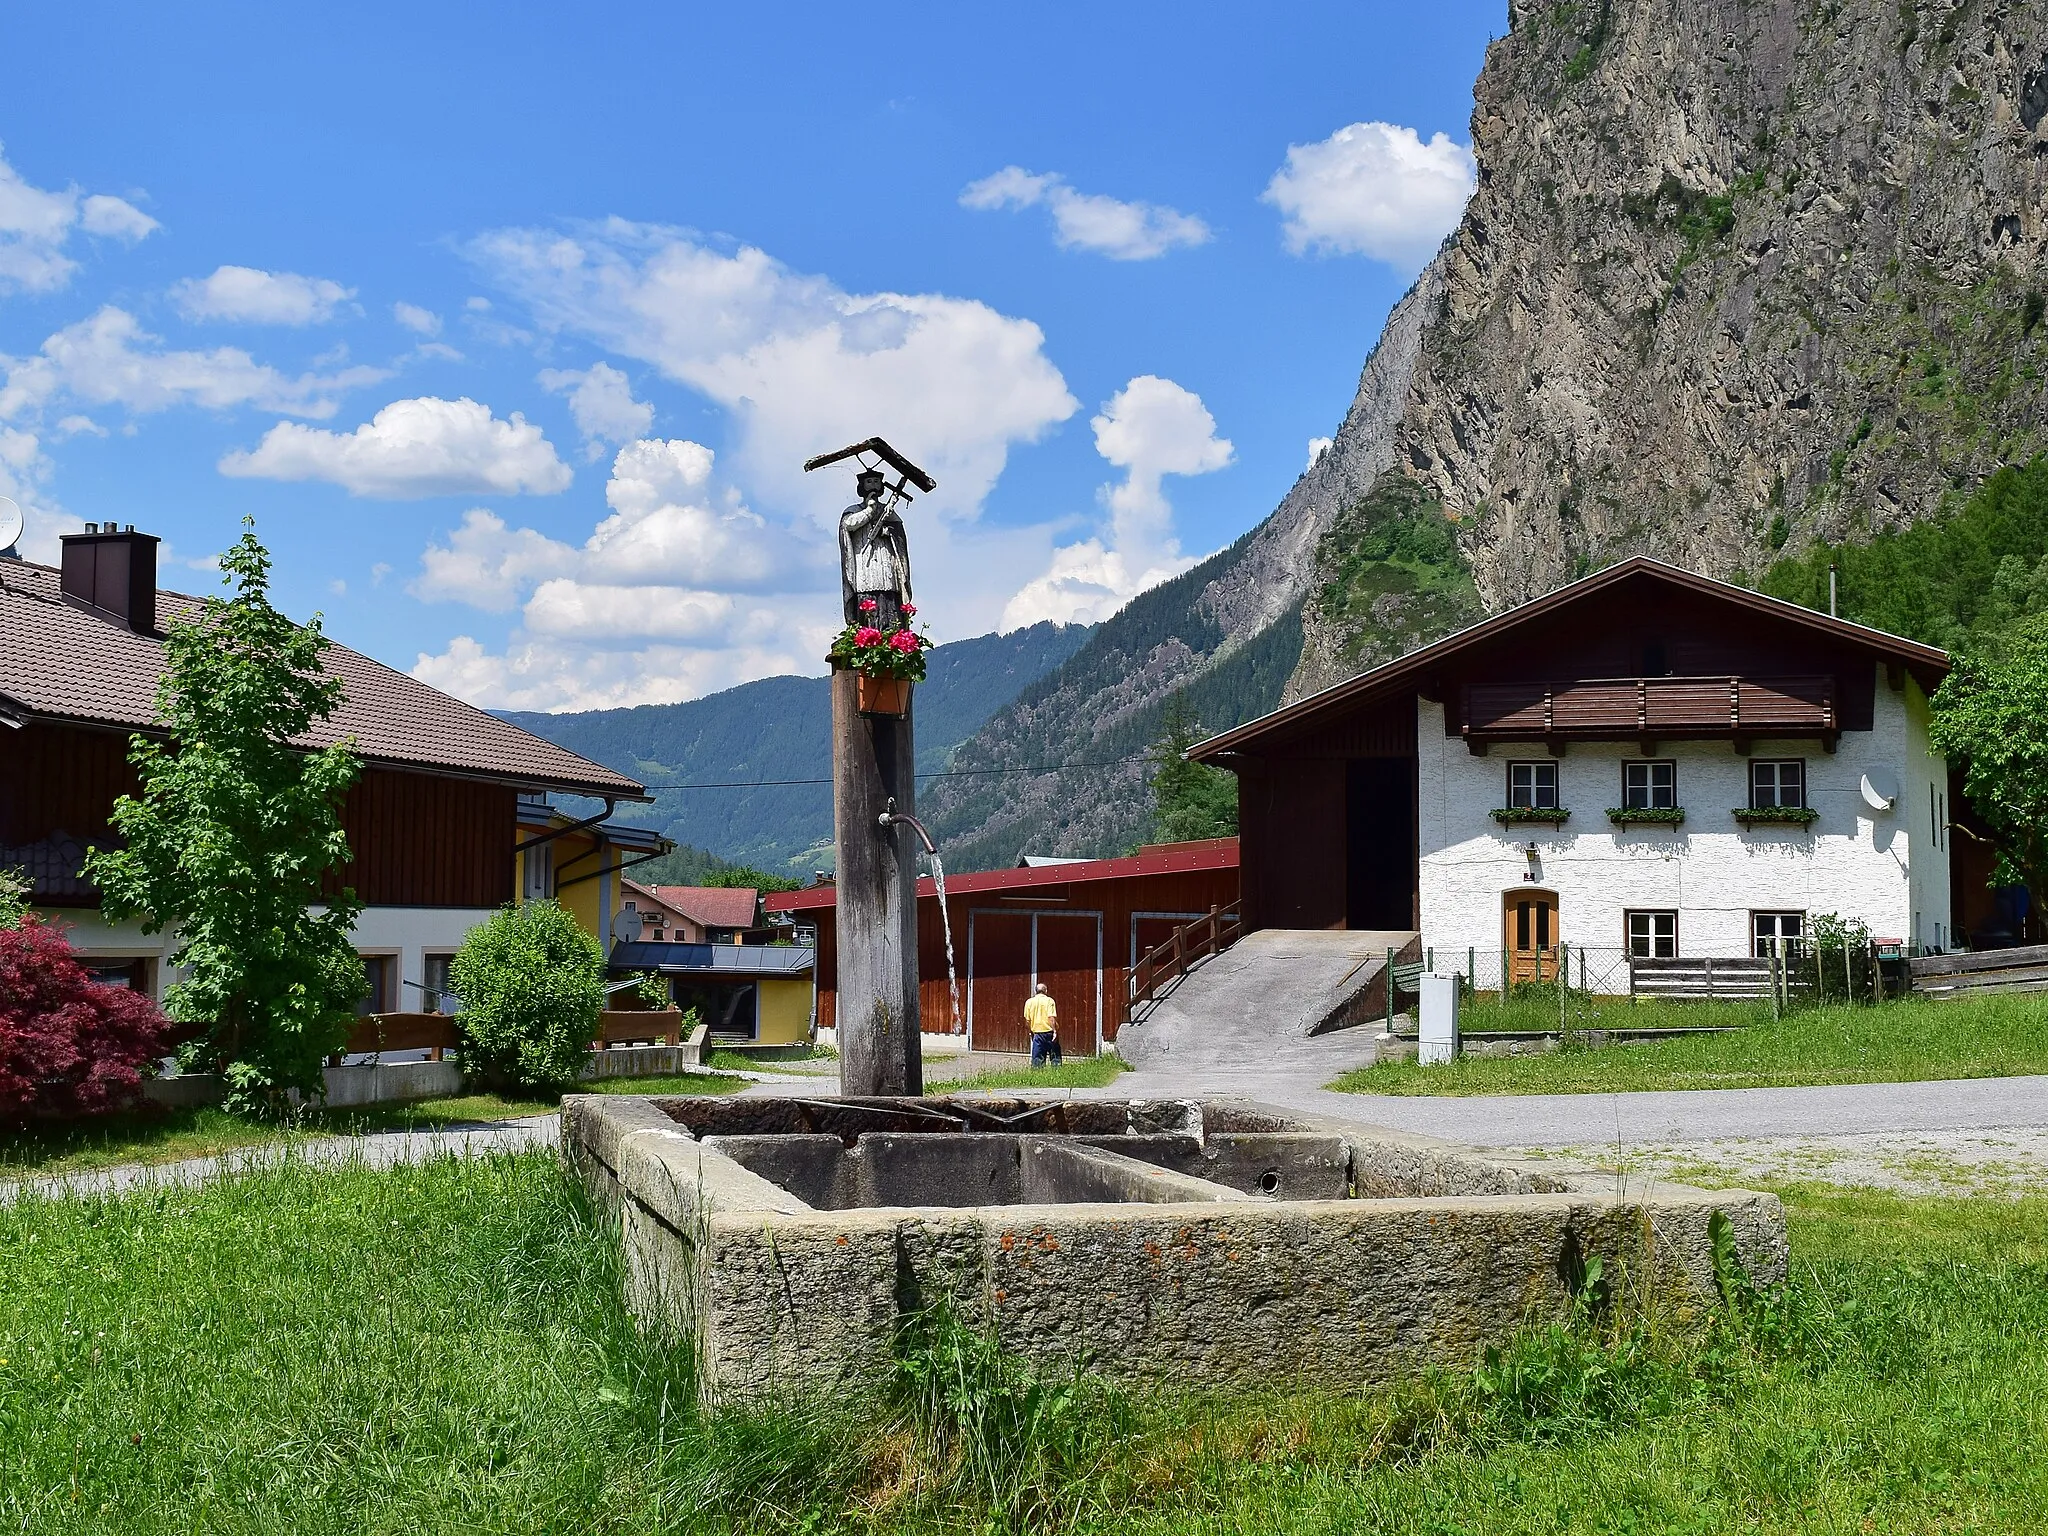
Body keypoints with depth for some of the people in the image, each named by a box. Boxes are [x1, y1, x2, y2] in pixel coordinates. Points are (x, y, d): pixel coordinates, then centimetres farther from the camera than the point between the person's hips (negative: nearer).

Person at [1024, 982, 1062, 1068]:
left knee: (1037, 1058, 4)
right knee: (1055, 1056, 5)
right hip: (1049, 1031, -2)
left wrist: (1031, 1031, 18)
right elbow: (1051, 1017, -15)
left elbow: (1027, 1020, 6)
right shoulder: (1049, 1000, -5)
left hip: (1037, 1033, 2)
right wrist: (1055, 1031, -15)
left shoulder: (1029, 1002, 4)